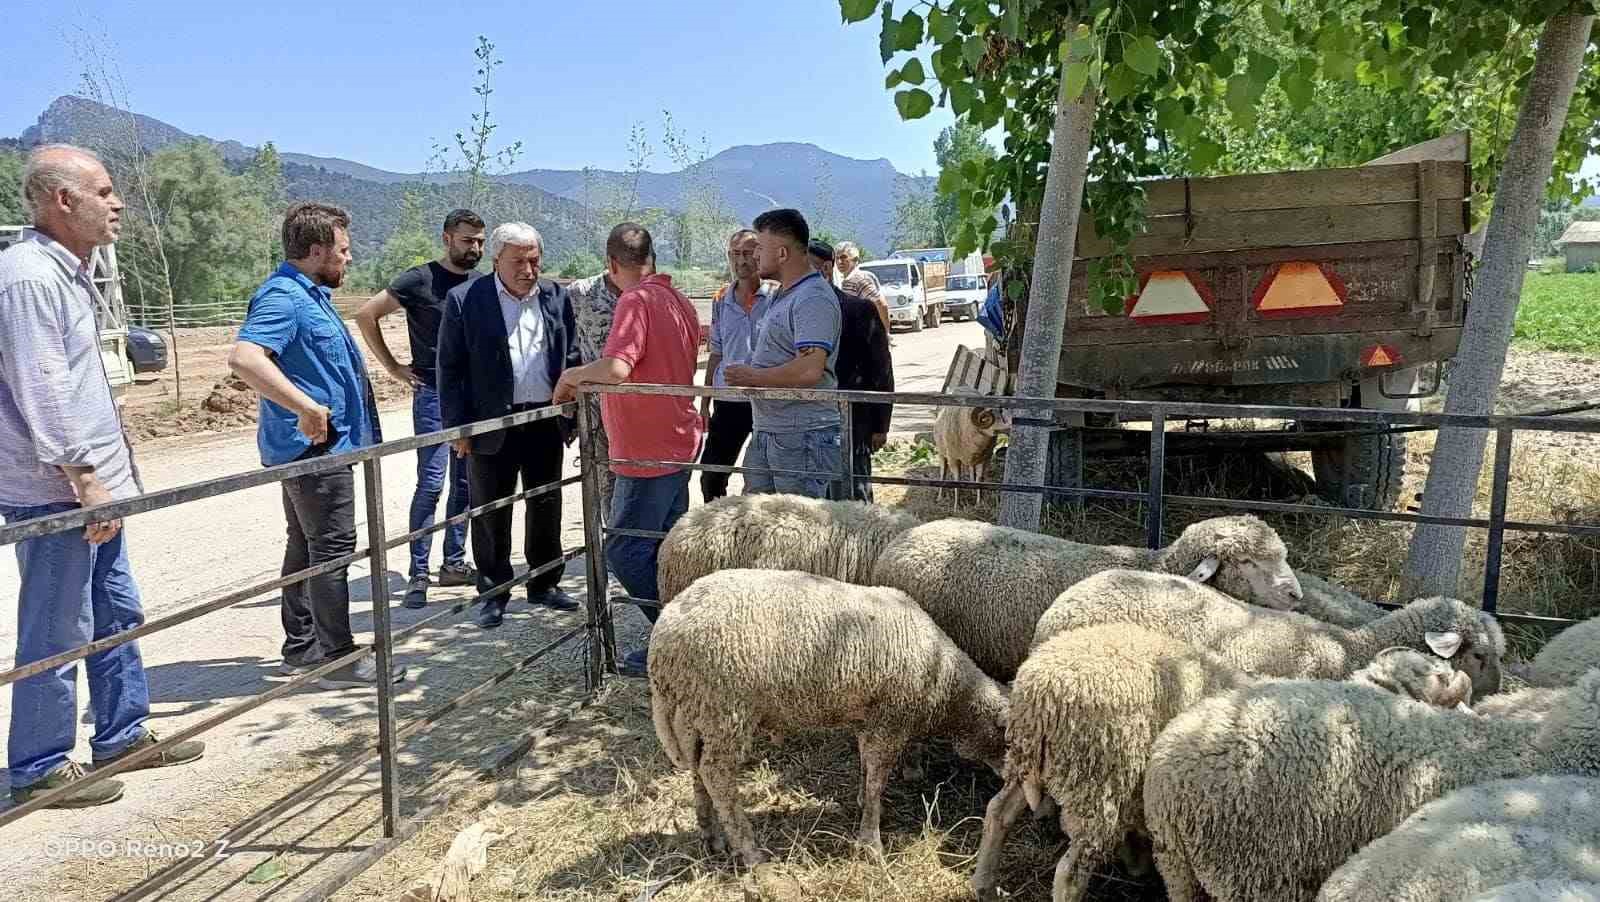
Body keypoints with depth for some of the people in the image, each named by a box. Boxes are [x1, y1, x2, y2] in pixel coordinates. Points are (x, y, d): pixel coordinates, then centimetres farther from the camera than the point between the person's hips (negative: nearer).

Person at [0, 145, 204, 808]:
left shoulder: (68, 272, 15)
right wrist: (85, 478, -21)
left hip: (92, 486, 10)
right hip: (55, 494, -10)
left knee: (117, 615, 17)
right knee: (57, 635, 0)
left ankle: (123, 735, 30)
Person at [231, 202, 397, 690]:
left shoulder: (311, 295, 15)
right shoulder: (283, 298, -18)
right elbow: (243, 357, -34)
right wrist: (307, 407, -35)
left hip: (315, 445, 11)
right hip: (315, 445, -11)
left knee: (306, 546, 15)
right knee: (332, 548, -5)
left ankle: (300, 647, 25)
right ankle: (337, 657, 2)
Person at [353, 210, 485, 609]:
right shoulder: (420, 280, -8)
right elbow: (366, 314, -8)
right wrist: (393, 366, -7)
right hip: (434, 395, -6)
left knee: (464, 484, 10)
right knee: (431, 484, -8)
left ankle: (454, 563, 21)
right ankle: (418, 575, -2)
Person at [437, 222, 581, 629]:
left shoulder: (556, 297, 4)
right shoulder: (464, 300, -6)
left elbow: (571, 359, 10)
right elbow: (450, 367, -5)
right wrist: (458, 426, -9)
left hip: (546, 421, 3)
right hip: (492, 425, -3)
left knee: (546, 507, 13)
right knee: (491, 514, 7)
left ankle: (544, 584, 29)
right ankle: (494, 593, 21)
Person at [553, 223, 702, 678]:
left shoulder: (636, 301, -17)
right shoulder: (678, 300, 12)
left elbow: (617, 368, -31)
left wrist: (573, 375, -12)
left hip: (648, 450, -10)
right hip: (678, 441, 10)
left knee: (625, 551, -3)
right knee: (666, 547, 17)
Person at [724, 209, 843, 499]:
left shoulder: (814, 299, -15)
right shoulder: (780, 296, 18)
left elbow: (809, 371, -26)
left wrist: (751, 377, -15)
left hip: (803, 436, -10)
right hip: (765, 432, 10)